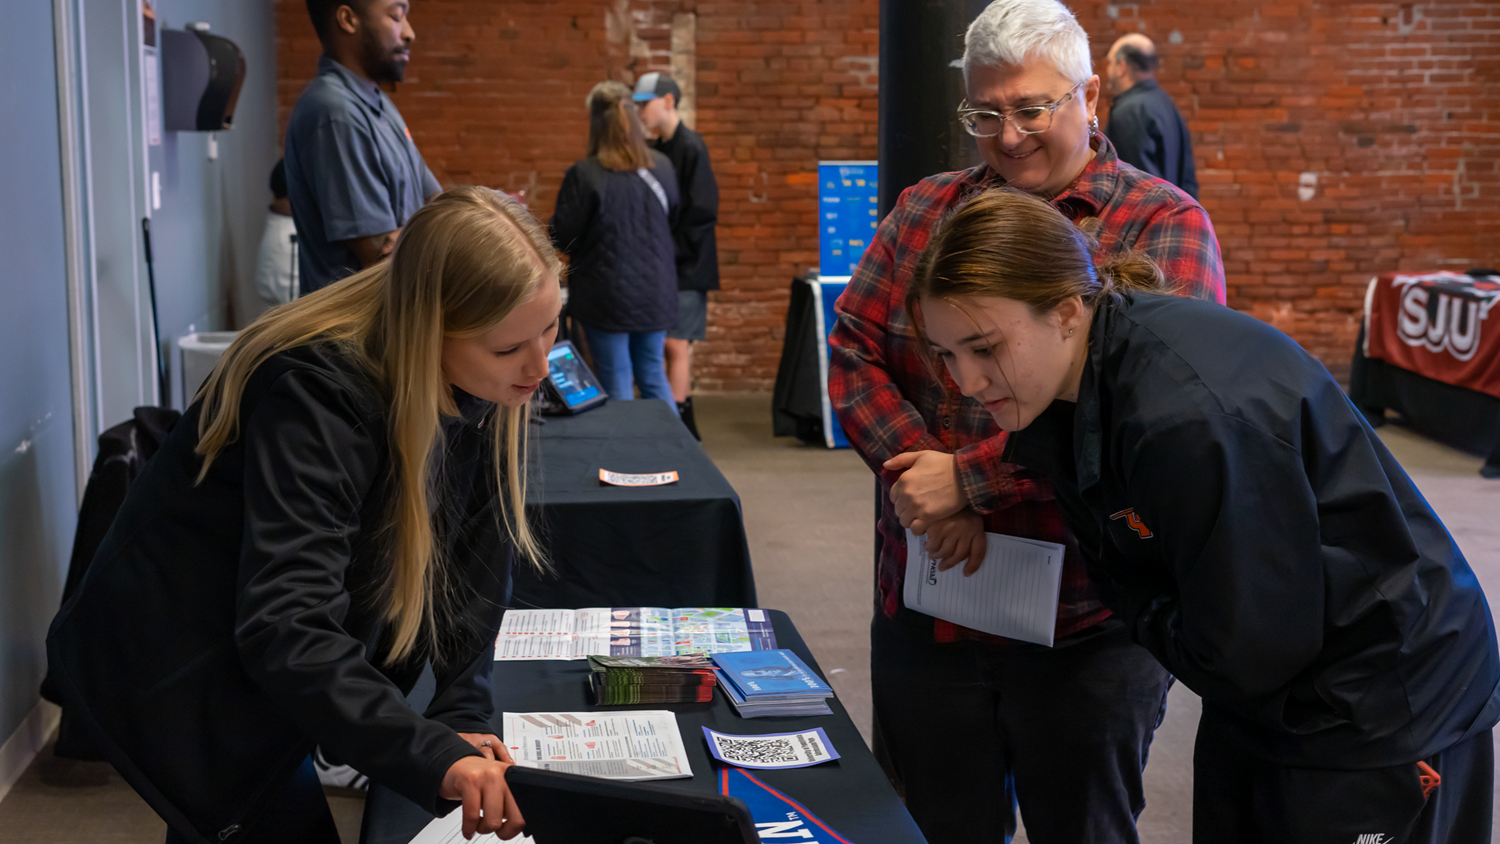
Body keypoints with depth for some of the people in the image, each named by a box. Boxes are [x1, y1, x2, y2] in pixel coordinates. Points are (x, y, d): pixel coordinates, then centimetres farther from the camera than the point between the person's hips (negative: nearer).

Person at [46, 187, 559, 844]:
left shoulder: (489, 393, -10)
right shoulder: (316, 395, -34)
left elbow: (477, 562, -5)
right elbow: (286, 632, -40)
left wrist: (464, 712, -16)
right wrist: (436, 758, -47)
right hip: (176, 673, -7)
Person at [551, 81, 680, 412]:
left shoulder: (584, 176, -17)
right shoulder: (662, 168, -1)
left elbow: (561, 238, -11)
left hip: (607, 297, -5)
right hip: (655, 293, 5)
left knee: (617, 385, 6)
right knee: (654, 378, 17)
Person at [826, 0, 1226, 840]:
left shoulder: (1166, 226, -6)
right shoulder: (925, 213, 8)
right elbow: (853, 353, 3)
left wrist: (967, 479, -19)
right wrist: (915, 472, -15)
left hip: (1087, 629, -3)